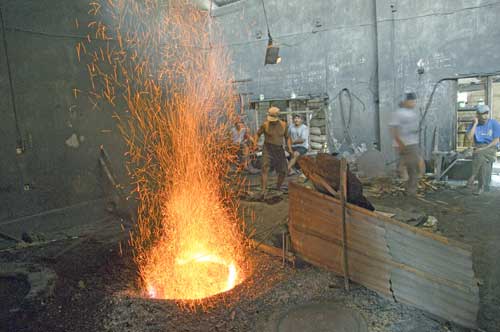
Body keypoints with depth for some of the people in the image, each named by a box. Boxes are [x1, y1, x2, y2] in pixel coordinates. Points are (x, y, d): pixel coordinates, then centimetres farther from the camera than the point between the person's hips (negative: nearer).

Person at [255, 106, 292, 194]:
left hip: (279, 150, 3)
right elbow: (258, 134, 6)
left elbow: (287, 137, 11)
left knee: (283, 171, 4)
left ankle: (278, 188, 29)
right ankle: (263, 191, -23)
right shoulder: (265, 124, -8)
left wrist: (290, 149, 1)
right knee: (265, 169, -20)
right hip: (268, 149, -3)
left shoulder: (283, 124, 0)